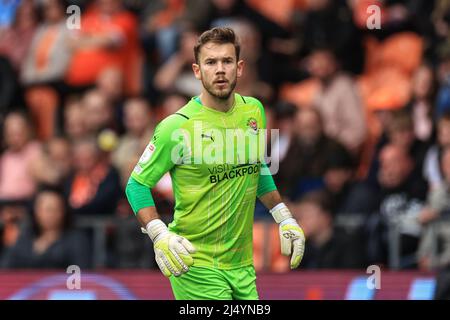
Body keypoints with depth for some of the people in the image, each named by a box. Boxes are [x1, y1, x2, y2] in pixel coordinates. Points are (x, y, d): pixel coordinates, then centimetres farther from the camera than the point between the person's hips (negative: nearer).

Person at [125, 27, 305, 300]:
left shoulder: (254, 111, 5)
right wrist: (160, 235, -20)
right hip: (196, 264, -6)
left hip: (242, 264, 6)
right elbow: (137, 185, -6)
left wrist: (285, 219, 16)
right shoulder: (178, 126, -12)